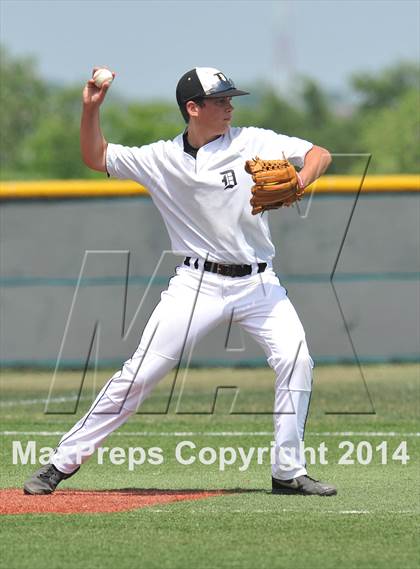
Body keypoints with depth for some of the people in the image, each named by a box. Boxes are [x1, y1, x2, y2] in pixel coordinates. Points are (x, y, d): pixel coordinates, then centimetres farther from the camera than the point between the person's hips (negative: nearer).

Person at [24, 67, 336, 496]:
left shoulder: (253, 143, -1)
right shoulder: (162, 159, 2)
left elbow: (319, 155, -4)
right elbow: (96, 158, 10)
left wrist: (297, 183, -25)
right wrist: (91, 109, -6)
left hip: (258, 283, 1)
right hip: (198, 283, -1)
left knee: (295, 359, -17)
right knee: (139, 373, -6)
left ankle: (288, 472, -6)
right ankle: (64, 461, 2)